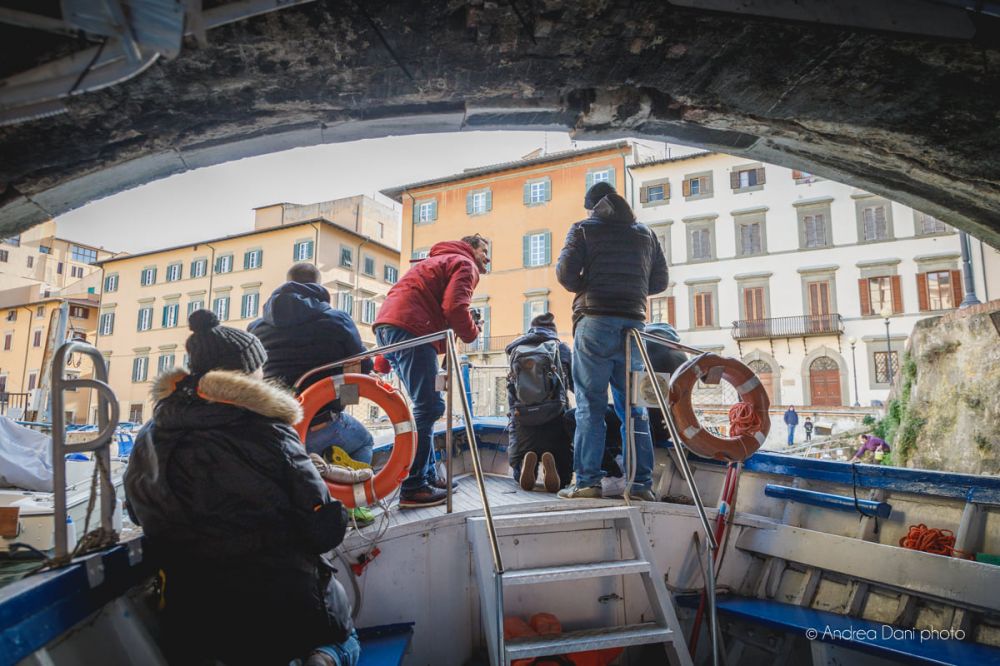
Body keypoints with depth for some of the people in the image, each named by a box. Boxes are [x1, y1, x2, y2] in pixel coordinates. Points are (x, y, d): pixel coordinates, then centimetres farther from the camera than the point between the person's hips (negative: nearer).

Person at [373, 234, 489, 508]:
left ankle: (428, 475, 17)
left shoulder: (439, 260, 34)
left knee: (425, 405, 14)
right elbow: (454, 307, -11)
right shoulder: (464, 263, 6)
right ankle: (414, 488, -8)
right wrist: (472, 332, 5)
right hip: (410, 329, -9)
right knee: (428, 407, -9)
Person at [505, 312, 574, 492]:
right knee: (563, 477, 14)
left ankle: (526, 461, -14)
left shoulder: (515, 349, 15)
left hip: (521, 421, 2)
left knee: (520, 474, 22)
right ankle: (551, 462, -20)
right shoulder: (561, 347, 9)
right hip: (554, 420, -1)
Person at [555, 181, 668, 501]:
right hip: (633, 323, 4)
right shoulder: (645, 233, 18)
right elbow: (660, 281, 16)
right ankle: (642, 484, 6)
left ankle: (588, 482, -4)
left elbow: (566, 273, -5)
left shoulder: (583, 229, 7)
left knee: (590, 405, -2)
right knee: (633, 406, 7)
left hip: (595, 322, -3)